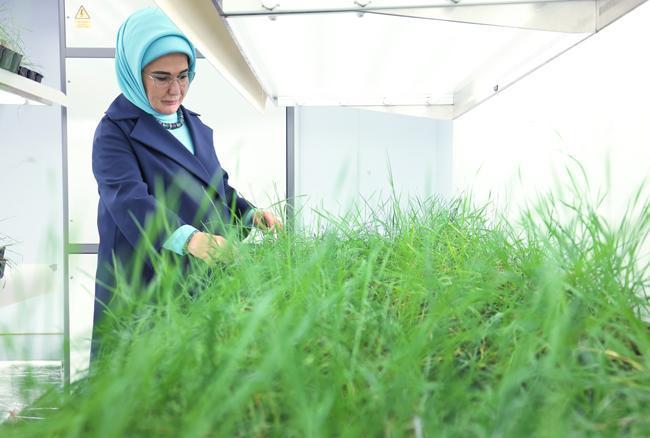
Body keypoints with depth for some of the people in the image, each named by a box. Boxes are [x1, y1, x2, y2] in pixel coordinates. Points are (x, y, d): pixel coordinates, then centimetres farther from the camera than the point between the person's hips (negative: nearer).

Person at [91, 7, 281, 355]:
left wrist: (250, 214, -1)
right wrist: (188, 238, -42)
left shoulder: (195, 125, 12)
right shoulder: (116, 131, -9)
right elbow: (129, 198, -25)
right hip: (145, 284, -6)